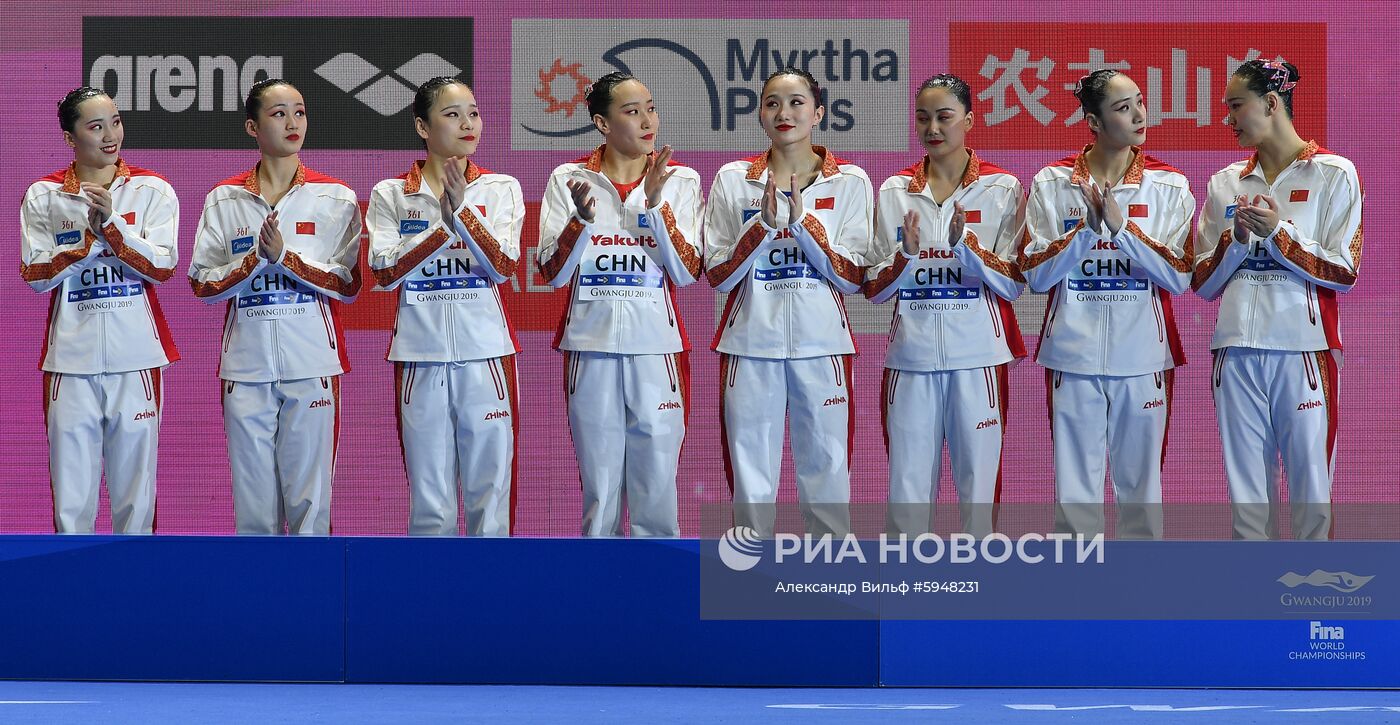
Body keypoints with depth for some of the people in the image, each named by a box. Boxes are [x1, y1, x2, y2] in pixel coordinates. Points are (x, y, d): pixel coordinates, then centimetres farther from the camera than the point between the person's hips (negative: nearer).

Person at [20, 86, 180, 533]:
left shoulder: (152, 191, 4)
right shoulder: (43, 197, 6)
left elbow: (163, 267, -6)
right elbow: (34, 275, -2)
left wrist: (111, 223, -17)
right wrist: (89, 237, -14)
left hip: (136, 360, 0)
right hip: (71, 358, 0)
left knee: (136, 494, 2)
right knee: (71, 498, -1)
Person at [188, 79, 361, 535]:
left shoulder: (336, 198, 5)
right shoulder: (225, 201, 8)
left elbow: (348, 285, -1)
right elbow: (201, 284, 4)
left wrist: (286, 256, -14)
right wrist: (256, 260, -12)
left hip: (312, 366, -1)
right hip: (247, 366, 1)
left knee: (309, 496, -4)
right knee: (254, 500, 1)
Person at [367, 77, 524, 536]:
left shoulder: (500, 189, 6)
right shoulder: (391, 195, 6)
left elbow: (503, 267, -7)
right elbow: (385, 273, -6)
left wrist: (461, 209, -17)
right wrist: (444, 223, -14)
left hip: (485, 354, 0)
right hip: (421, 355, 0)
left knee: (490, 487, -1)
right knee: (430, 501, 1)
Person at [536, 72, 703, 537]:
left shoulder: (679, 181, 3)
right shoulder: (569, 180, 4)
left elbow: (687, 273, -4)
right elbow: (553, 274, -1)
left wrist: (655, 204, -15)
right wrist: (582, 218, -17)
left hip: (656, 347, 0)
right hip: (591, 346, 0)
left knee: (657, 484, -2)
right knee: (599, 486, 3)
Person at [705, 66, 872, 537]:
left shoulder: (849, 182, 3)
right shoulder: (733, 180, 5)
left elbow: (852, 279, -3)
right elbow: (718, 277, 1)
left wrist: (801, 220, -14)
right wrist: (763, 224, -13)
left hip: (822, 345, -1)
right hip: (751, 346, 1)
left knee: (826, 476, 0)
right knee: (750, 481, 1)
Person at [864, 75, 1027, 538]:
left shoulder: (1001, 189, 3)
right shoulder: (894, 193, 8)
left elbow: (1014, 284, -2)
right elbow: (874, 290, 7)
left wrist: (965, 244, -17)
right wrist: (906, 254, -12)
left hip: (978, 359, -2)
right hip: (912, 358, 2)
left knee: (978, 485, 0)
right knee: (908, 488, -1)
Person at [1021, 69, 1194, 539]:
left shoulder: (1168, 186, 3)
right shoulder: (1052, 183, 3)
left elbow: (1179, 276, -6)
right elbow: (1035, 274, -2)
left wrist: (1121, 224, -15)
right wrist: (1088, 226, -14)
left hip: (1143, 359, 0)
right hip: (1074, 356, 0)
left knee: (1140, 486, 5)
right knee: (1075, 489, 1)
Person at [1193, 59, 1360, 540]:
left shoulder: (1333, 175, 2)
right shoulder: (1225, 184, 13)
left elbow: (1344, 272, -4)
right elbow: (1203, 283, 12)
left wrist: (1278, 234, -13)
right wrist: (1236, 240, -5)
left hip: (1303, 350, -4)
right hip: (1238, 351, 4)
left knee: (1310, 487, -4)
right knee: (1246, 491, 3)